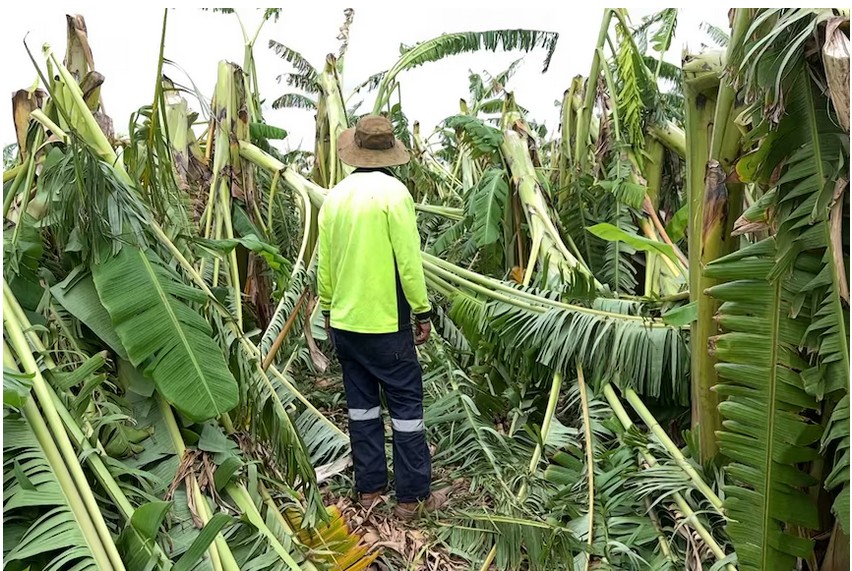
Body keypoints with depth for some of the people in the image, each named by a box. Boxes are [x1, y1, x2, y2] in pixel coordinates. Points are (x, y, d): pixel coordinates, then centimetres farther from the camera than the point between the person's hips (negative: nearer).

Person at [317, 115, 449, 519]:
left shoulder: (335, 195, 4)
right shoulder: (394, 192, -12)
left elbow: (324, 262, 9)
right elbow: (408, 260, -14)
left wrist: (328, 308, 20)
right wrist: (422, 311, -5)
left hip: (344, 321, 6)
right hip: (385, 322, -5)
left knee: (361, 403, 13)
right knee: (405, 404, 4)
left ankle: (369, 488, 22)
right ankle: (413, 496, 12)